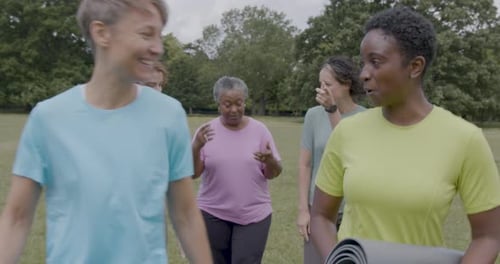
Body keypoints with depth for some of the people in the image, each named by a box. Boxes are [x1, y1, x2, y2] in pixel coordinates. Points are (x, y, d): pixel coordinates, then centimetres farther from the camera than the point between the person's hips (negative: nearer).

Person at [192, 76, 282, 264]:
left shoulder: (259, 130, -2)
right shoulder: (206, 131, -2)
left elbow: (273, 174, 1)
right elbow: (193, 173, -6)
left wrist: (270, 160, -22)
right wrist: (196, 147, -24)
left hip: (253, 215, -1)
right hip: (213, 214, 1)